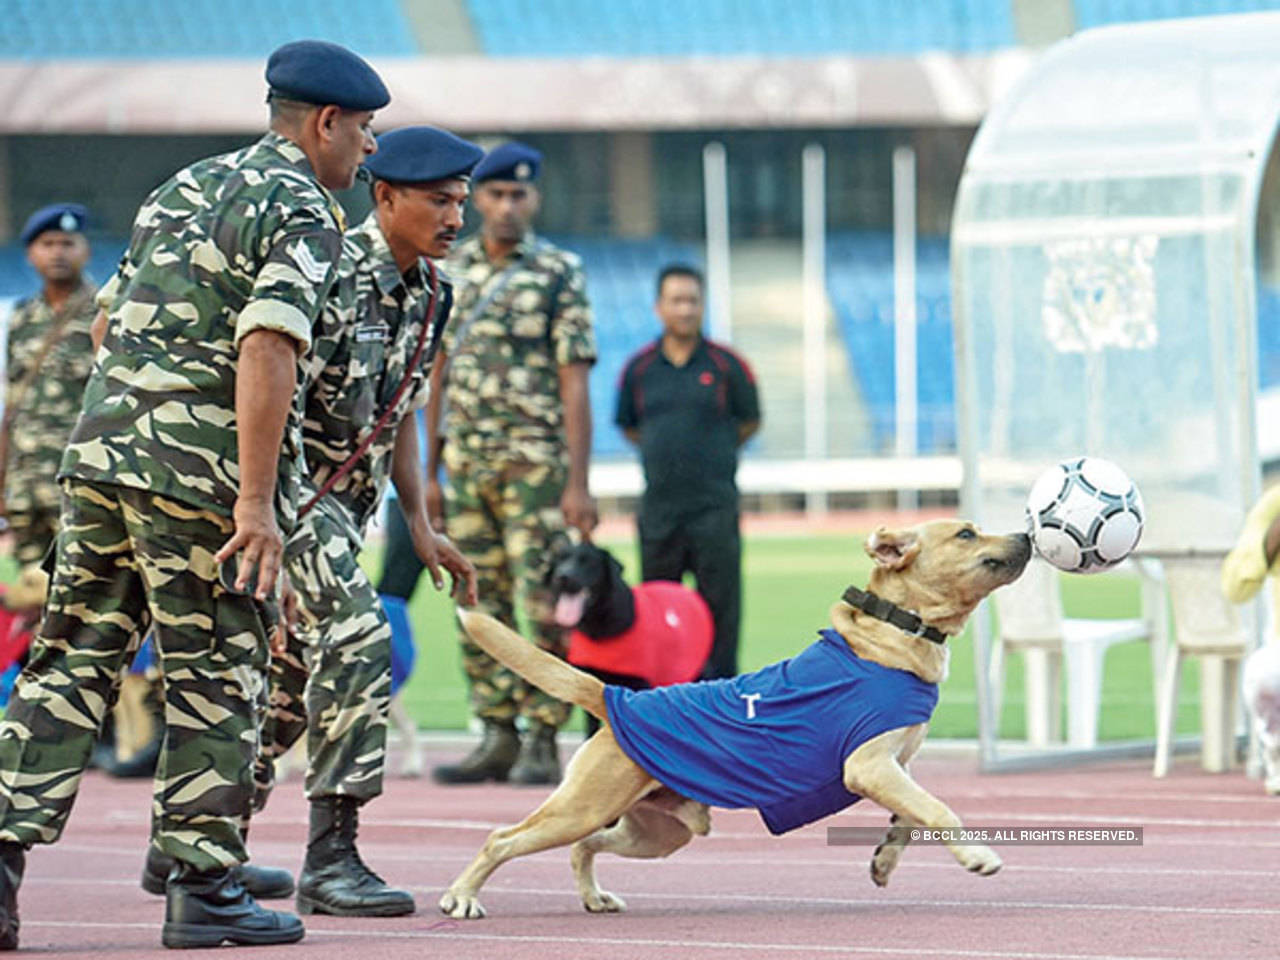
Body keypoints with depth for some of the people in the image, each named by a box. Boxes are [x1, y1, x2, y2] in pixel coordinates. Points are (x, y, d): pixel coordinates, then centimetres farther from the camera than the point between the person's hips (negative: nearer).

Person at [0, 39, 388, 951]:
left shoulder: (184, 185, 20)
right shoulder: (303, 213, -6)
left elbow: (110, 321, 26)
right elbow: (266, 349, -19)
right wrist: (256, 499, -21)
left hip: (103, 443, 7)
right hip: (205, 464, -7)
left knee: (73, 660, 7)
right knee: (218, 677, 2)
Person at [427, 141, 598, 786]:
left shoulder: (558, 275, -2)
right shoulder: (451, 273, 12)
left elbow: (574, 385, -5)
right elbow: (439, 375, 15)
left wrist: (577, 483, -11)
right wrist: (429, 472, 11)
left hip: (536, 462, -5)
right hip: (467, 463, 5)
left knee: (545, 603, -7)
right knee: (479, 606, 5)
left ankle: (542, 742, -4)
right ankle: (497, 738, 12)